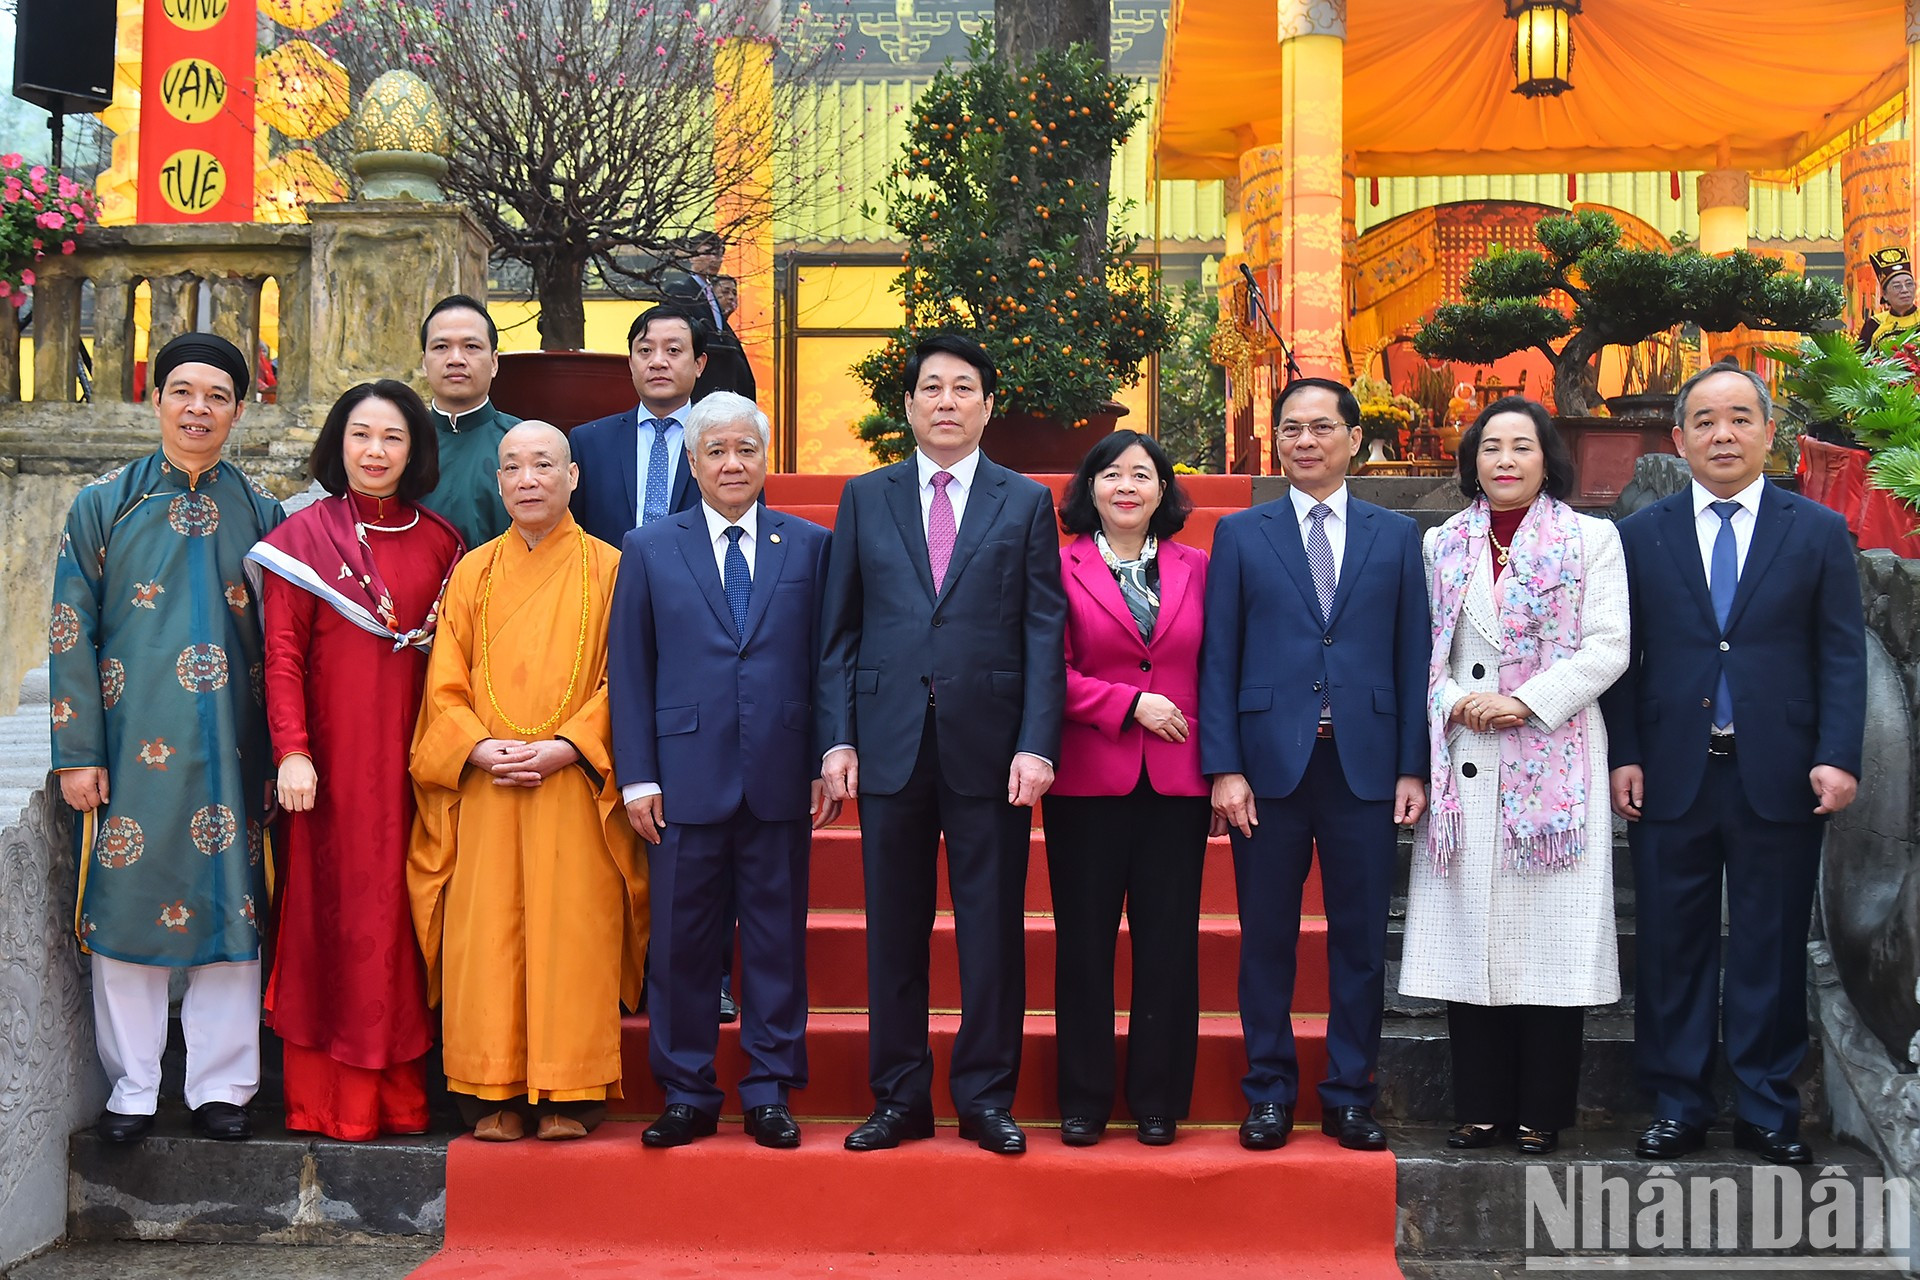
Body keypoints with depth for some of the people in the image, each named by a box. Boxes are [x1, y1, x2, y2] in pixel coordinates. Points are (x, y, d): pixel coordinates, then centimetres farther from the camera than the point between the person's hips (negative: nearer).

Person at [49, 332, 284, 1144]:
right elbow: (70, 637, 2)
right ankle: (132, 1085, 18)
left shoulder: (262, 515, 8)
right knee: (126, 903, 4)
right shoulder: (103, 506, 4)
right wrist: (78, 753, -4)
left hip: (231, 753, 1)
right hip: (132, 749, -1)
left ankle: (221, 1084, 16)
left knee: (232, 904, 3)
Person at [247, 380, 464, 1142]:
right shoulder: (306, 537, 1)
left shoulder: (439, 544, 9)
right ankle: (328, 1100, 6)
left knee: (402, 910, 5)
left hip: (412, 758, 3)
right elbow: (282, 655, -4)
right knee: (332, 910, -1)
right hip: (333, 758, -3)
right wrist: (291, 751, -13)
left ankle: (400, 1093, 12)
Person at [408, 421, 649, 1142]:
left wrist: (564, 747, -13)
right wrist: (481, 748, -8)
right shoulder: (473, 573, 12)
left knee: (572, 936, -3)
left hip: (576, 788, -2)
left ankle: (568, 1095, 5)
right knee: (487, 939, 0)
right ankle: (496, 1097, 7)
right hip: (485, 788, 2)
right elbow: (445, 685, 10)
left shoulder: (608, 569, 5)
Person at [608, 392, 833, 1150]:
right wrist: (637, 776, -2)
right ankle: (687, 1095, 18)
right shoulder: (649, 549, 8)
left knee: (777, 940, 6)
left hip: (780, 777, 0)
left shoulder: (810, 546, 8)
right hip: (686, 778, 0)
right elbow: (629, 669, 5)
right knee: (682, 943, 5)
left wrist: (827, 764, 0)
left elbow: (826, 661, 7)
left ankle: (769, 1093, 17)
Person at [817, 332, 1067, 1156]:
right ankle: (899, 1099, 18)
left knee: (992, 930, 4)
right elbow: (839, 631, 8)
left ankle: (986, 1098, 16)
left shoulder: (1025, 503, 8)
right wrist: (837, 739, -1)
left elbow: (1045, 634, 1)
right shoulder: (865, 498, 10)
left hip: (990, 747, -1)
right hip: (890, 745, 1)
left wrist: (1037, 745, -8)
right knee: (894, 931, 7)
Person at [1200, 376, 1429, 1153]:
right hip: (1268, 764, -1)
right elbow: (1217, 660, 2)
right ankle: (1269, 1096, 17)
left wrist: (1412, 767, 0)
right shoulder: (1241, 535, 7)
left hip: (1364, 766, 1)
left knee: (1360, 941, 6)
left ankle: (1349, 1097, 18)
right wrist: (1224, 768, -6)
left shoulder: (1395, 536, 10)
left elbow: (1413, 658, 7)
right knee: (1267, 940, 5)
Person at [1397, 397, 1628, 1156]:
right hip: (1463, 766, 2)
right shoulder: (1442, 545, 12)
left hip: (1553, 763, -2)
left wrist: (1526, 703, -12)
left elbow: (1607, 648, -3)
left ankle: (1541, 1110, 8)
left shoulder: (1590, 539, 5)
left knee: (1549, 935, -1)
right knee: (1469, 932, 3)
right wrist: (1451, 702, -10)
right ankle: (1480, 1106, 12)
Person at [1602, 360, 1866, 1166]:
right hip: (1671, 776, 1)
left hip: (1779, 780, 0)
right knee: (1673, 949, 6)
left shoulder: (1818, 533, 6)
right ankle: (1677, 1106, 17)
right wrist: (1623, 756, -3)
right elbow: (1621, 657, 6)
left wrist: (1837, 757, -8)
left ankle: (1767, 1109, 19)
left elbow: (1842, 655, 2)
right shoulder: (1641, 537, 7)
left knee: (1772, 949, 7)